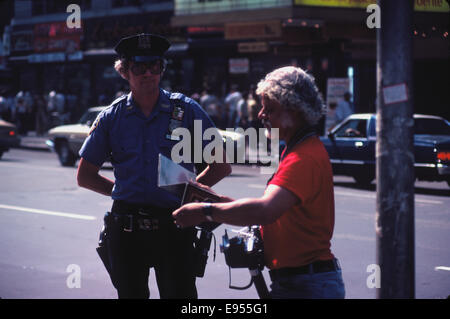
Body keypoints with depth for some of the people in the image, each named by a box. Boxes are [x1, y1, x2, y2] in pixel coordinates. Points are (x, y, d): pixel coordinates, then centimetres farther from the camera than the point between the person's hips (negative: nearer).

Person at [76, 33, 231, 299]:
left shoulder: (185, 110, 1)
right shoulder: (112, 117, 6)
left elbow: (222, 166, 5)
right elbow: (85, 176, 13)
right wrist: (123, 191, 5)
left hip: (174, 228, -2)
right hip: (126, 230, 2)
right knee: (130, 294, 11)